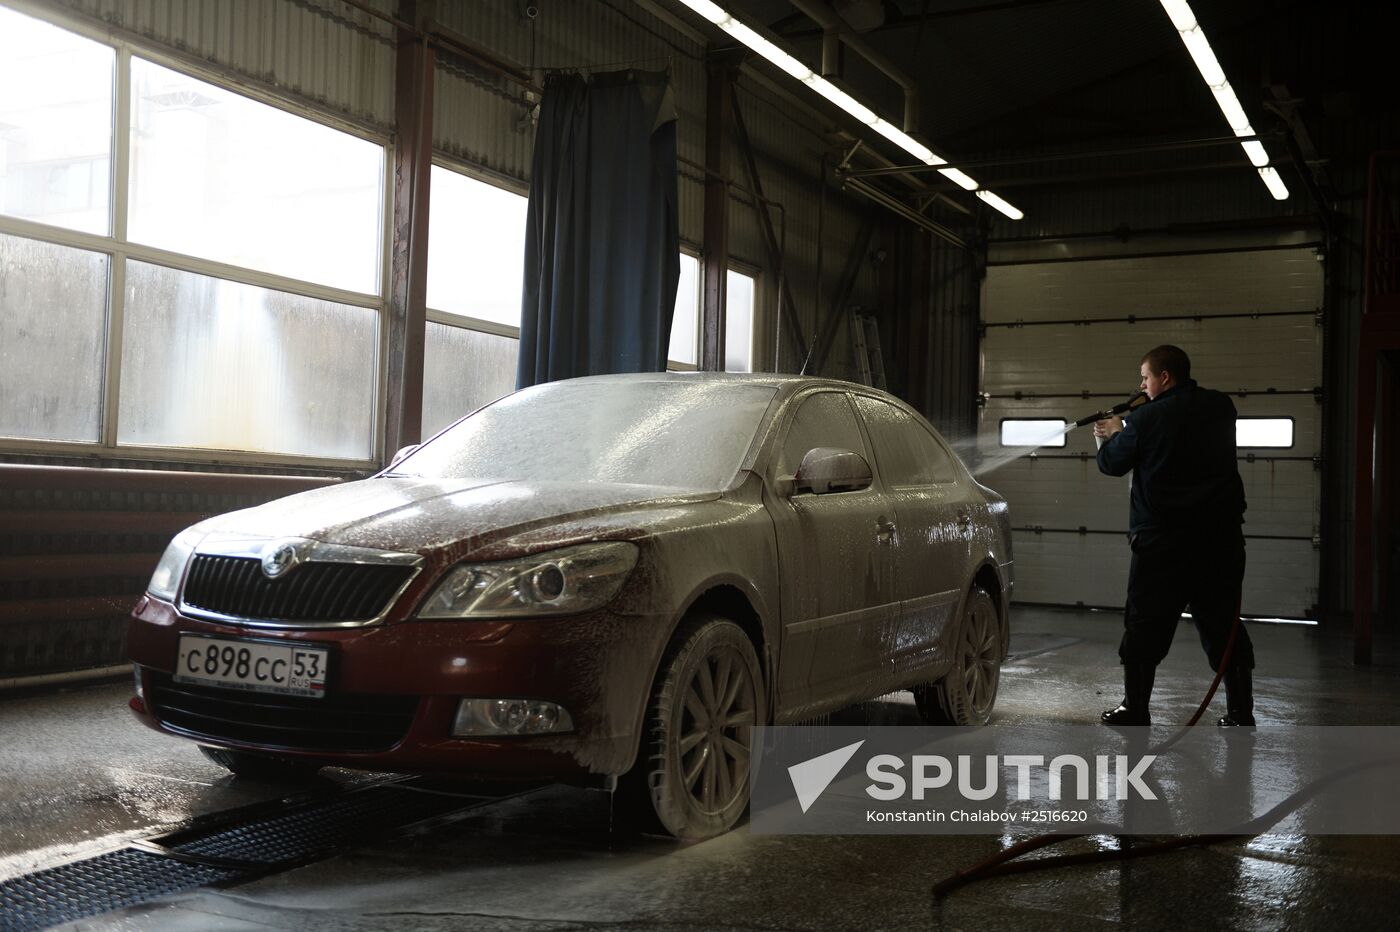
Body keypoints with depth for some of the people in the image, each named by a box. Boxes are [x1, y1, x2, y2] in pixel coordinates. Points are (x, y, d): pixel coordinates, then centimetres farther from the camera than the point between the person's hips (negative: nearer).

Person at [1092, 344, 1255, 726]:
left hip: (1162, 542, -4)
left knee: (1145, 626, 6)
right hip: (1221, 537, 4)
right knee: (1223, 623, 11)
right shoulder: (1221, 407, 5)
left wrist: (1112, 435, 25)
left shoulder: (1146, 419, -9)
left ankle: (1134, 710, 11)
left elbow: (1112, 463, 3)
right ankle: (1240, 712, 13)